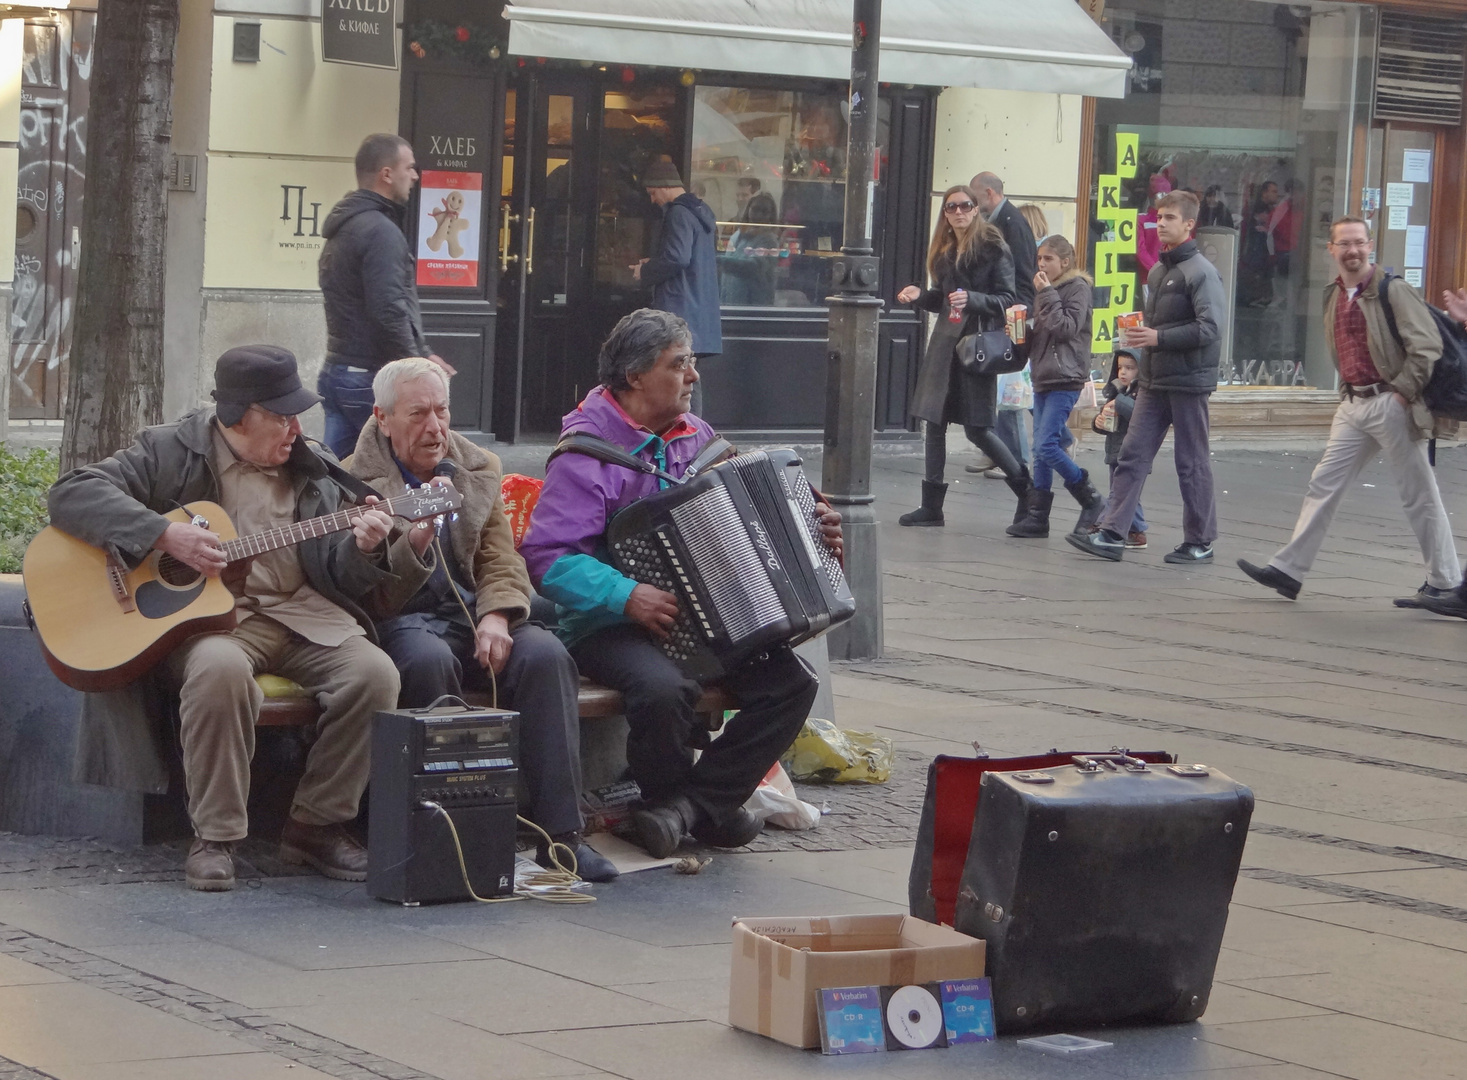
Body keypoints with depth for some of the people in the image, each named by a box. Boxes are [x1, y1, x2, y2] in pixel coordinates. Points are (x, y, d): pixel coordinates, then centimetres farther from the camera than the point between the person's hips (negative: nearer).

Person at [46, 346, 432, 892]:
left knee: (373, 673, -22)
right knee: (221, 669, -38)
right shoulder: (173, 452, 1)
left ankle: (317, 823, -5)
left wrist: (363, 549, -10)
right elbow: (73, 493, -9)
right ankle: (213, 838, -23)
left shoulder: (312, 471, 15)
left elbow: (340, 577, 15)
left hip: (303, 614, 4)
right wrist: (166, 535, -19)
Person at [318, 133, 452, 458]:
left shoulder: (344, 227, 17)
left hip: (336, 371, 10)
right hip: (372, 380, -10)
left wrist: (423, 354, 19)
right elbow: (389, 312, -23)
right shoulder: (380, 231, -15)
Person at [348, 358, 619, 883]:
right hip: (401, 619, -4)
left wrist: (495, 616, -9)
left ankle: (560, 832, -24)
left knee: (545, 654, -25)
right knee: (431, 659, -38)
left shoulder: (478, 471, 15)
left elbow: (502, 560, 12)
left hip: (473, 612, 4)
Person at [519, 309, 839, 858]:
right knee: (663, 687, -37)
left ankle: (700, 802, -5)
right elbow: (548, 556, -19)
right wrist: (625, 597, -29)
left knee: (792, 681, -14)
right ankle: (665, 797, -5)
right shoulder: (587, 452, -11)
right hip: (610, 625, -7)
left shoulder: (696, 437, 13)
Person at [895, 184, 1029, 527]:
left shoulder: (993, 248, -6)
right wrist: (919, 295, 1)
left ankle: (1027, 491, 12)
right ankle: (931, 505, 10)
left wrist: (972, 299, -24)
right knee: (935, 421, 5)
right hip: (945, 341, 7)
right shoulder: (945, 250, 13)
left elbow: (1007, 300, -10)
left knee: (977, 427, -6)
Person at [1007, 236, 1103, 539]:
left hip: (1065, 379, -9)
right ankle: (1037, 516, 8)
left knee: (1047, 445, -15)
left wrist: (1046, 295, -13)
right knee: (1041, 450, 7)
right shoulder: (1047, 289, 19)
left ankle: (1091, 500, -1)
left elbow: (1066, 327, -16)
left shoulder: (1077, 287, -6)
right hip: (1043, 378, 9)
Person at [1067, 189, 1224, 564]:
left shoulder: (1201, 272, -11)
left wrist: (1159, 338, -22)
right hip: (1154, 380, 8)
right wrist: (1140, 335, 9)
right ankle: (1111, 533, -1)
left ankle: (1200, 542, 10)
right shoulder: (1157, 271, 15)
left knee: (1192, 462, 1)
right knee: (1133, 455, 1)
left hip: (1189, 379, -8)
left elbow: (1209, 328, -19)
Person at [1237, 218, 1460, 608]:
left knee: (1419, 495, 1)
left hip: (1391, 404, -7)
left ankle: (1444, 583, 9)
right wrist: (1349, 392, 15)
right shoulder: (1333, 297, 12)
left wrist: (1402, 393, -15)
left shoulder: (1393, 291, -10)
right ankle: (1288, 569, 6)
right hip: (1353, 406, 7)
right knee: (1324, 484, 4)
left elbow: (1428, 347, -14)